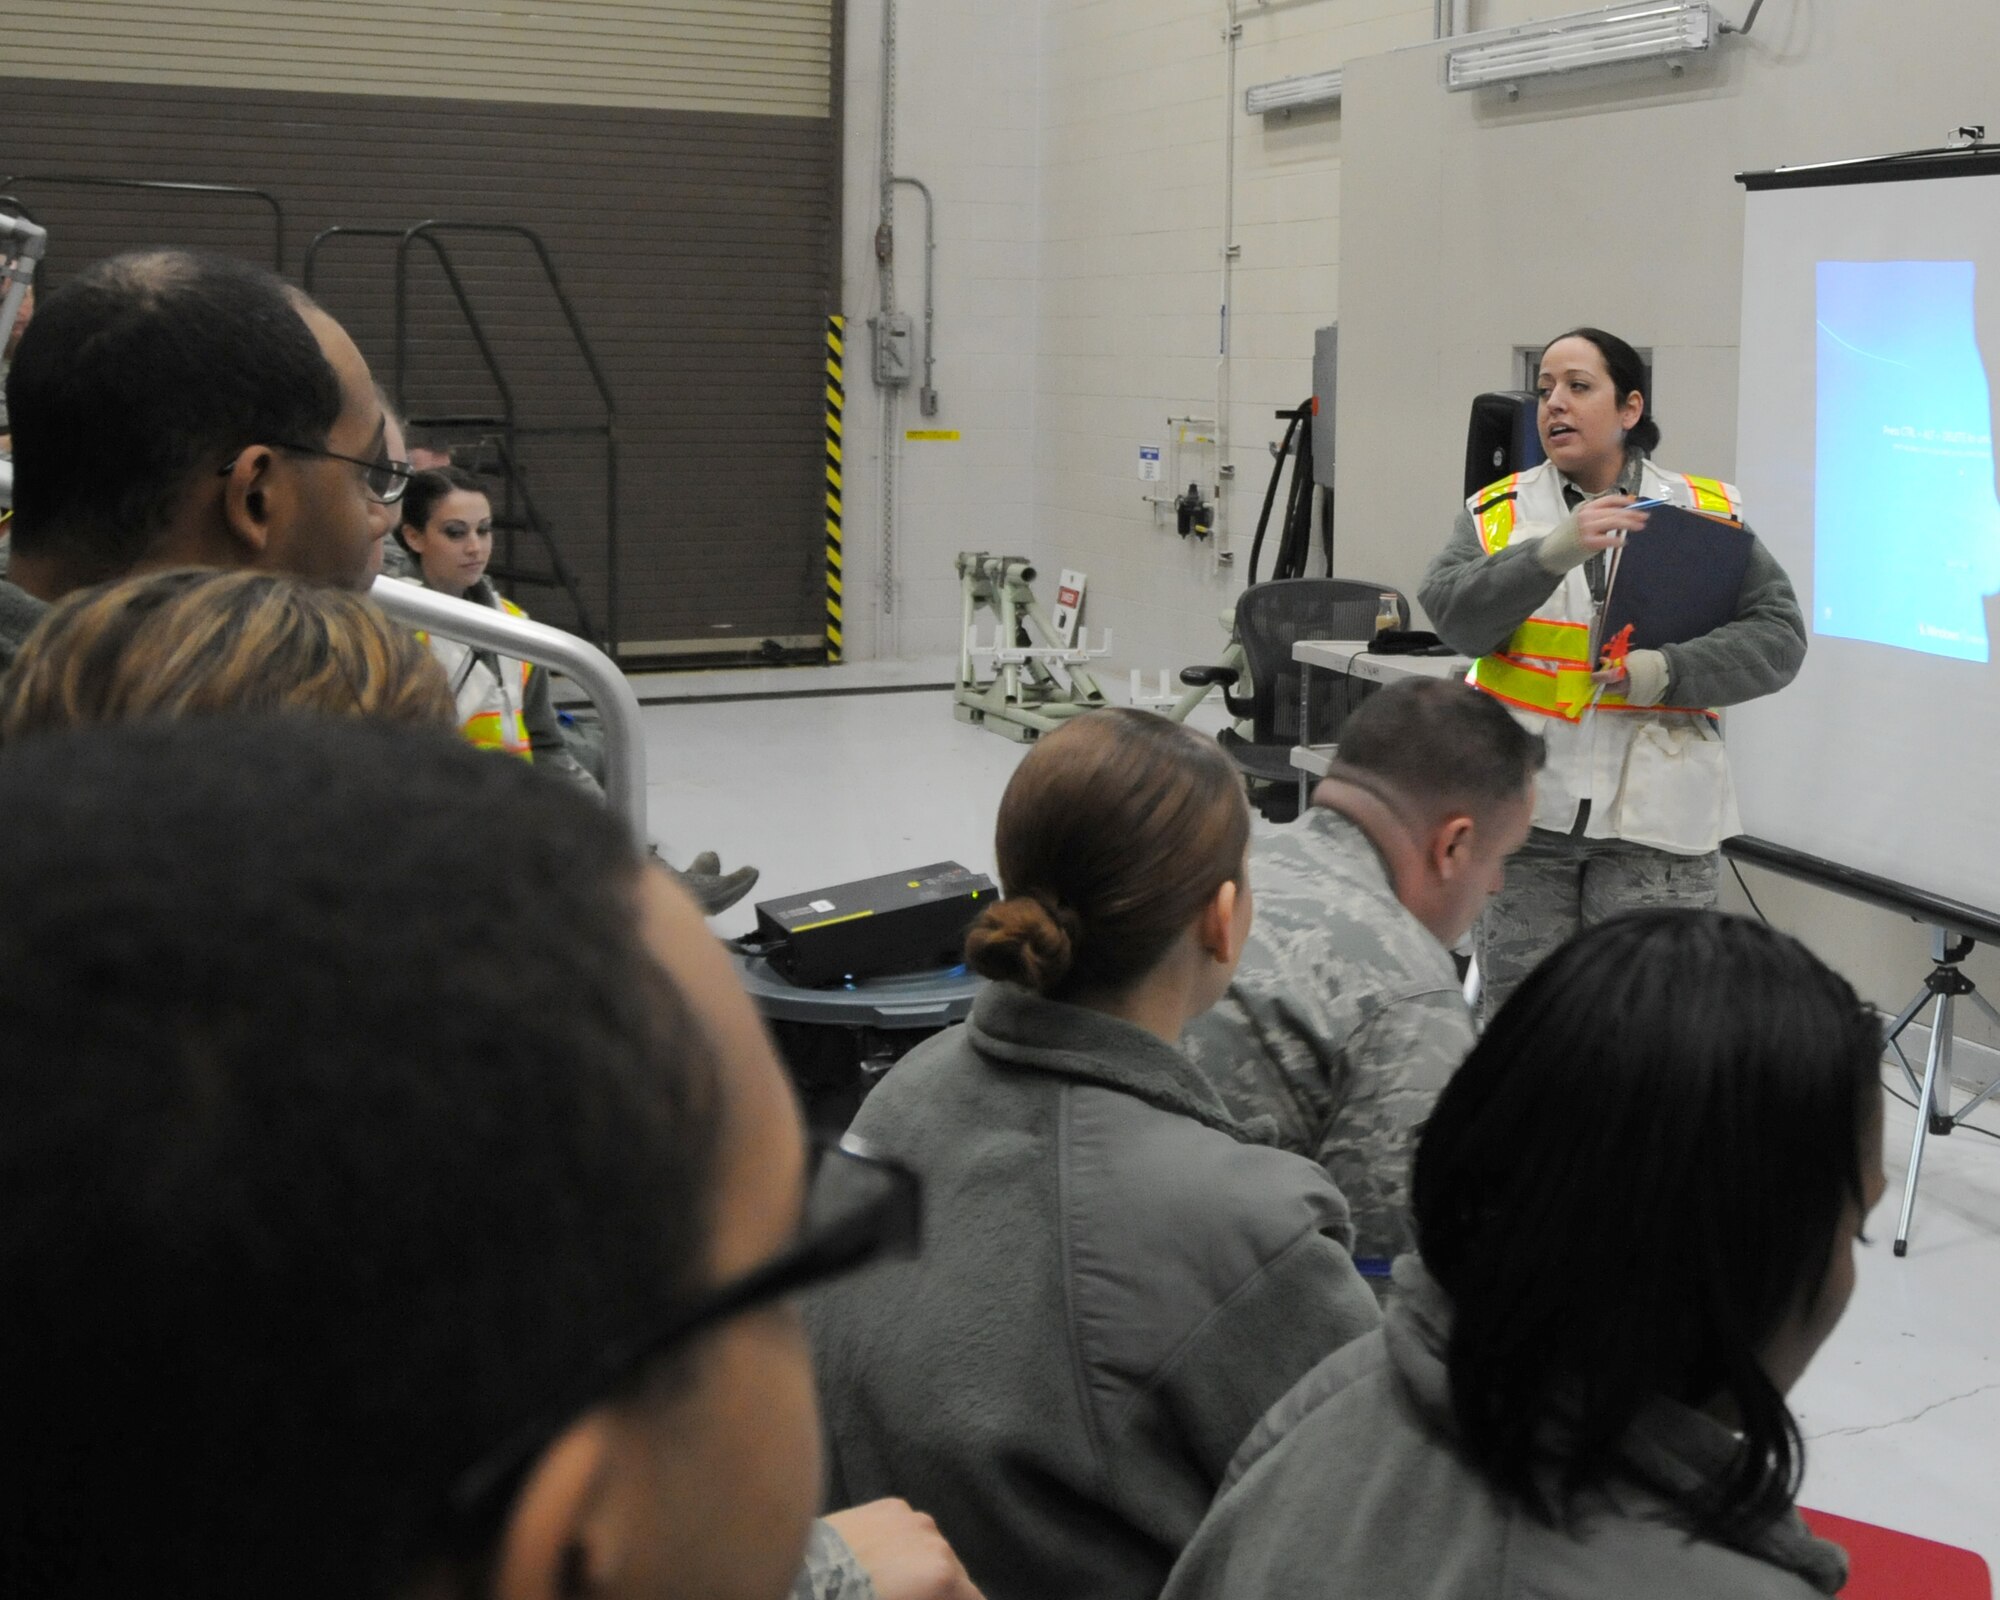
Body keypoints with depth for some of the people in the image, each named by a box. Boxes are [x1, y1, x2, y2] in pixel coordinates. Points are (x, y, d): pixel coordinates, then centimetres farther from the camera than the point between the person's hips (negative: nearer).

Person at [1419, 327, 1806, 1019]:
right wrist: (1551, 553, -23)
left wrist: (1670, 671, -17)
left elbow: (1778, 633, -2)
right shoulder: (1499, 510, 7)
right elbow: (1453, 616, -9)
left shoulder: (1707, 513, 4)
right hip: (1520, 807, 2)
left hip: (1655, 815, -1)